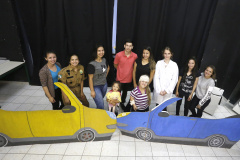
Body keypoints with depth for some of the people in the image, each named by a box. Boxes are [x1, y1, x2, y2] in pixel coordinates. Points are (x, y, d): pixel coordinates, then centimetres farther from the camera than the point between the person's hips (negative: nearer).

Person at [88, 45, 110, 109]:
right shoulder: (92, 64, -21)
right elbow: (90, 78, -17)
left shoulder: (104, 60, -2)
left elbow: (108, 68, 21)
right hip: (96, 86, -6)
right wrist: (92, 90, -16)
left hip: (104, 85, 6)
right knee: (101, 105, -8)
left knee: (100, 101, 24)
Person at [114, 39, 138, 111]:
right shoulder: (119, 55, -16)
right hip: (120, 78, -2)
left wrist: (129, 71, 3)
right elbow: (115, 65, 0)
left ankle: (122, 103, 50)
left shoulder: (135, 56, -10)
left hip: (129, 79, 3)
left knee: (125, 92, 24)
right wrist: (121, 71, 7)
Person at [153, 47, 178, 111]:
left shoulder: (174, 65, 1)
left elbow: (174, 79, 0)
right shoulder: (159, 63, 2)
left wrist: (167, 90, -7)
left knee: (164, 107, 1)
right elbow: (156, 77, -1)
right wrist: (159, 90, -9)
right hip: (158, 90, 1)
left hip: (168, 91, 0)